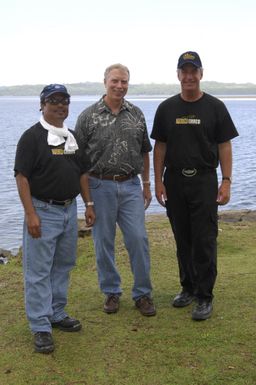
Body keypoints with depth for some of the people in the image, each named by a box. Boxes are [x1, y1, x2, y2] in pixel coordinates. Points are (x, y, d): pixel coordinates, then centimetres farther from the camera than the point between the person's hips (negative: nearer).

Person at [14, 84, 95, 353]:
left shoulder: (72, 136, 11)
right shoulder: (32, 136, -10)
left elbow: (81, 173, 17)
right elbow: (22, 176, -14)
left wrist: (89, 205, 11)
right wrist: (30, 214, -20)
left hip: (69, 209, 7)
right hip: (43, 211, -7)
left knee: (63, 266, 15)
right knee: (38, 270, -2)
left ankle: (56, 314, 29)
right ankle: (41, 328, 5)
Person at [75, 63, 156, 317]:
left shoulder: (136, 114, 7)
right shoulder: (88, 116, -3)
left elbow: (144, 152, 14)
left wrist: (147, 185, 12)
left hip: (131, 186, 2)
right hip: (100, 186, -2)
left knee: (138, 239, -2)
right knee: (104, 242, 6)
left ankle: (143, 293, 12)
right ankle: (111, 292, 22)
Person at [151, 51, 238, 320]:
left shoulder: (214, 107, 0)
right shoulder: (166, 108, 6)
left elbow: (224, 146, -1)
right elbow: (160, 147, 7)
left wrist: (226, 182, -9)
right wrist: (158, 182, 1)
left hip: (204, 181, -3)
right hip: (174, 181, 3)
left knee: (204, 241, -3)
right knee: (183, 240, 12)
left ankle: (204, 297, 5)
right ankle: (188, 287, 27)